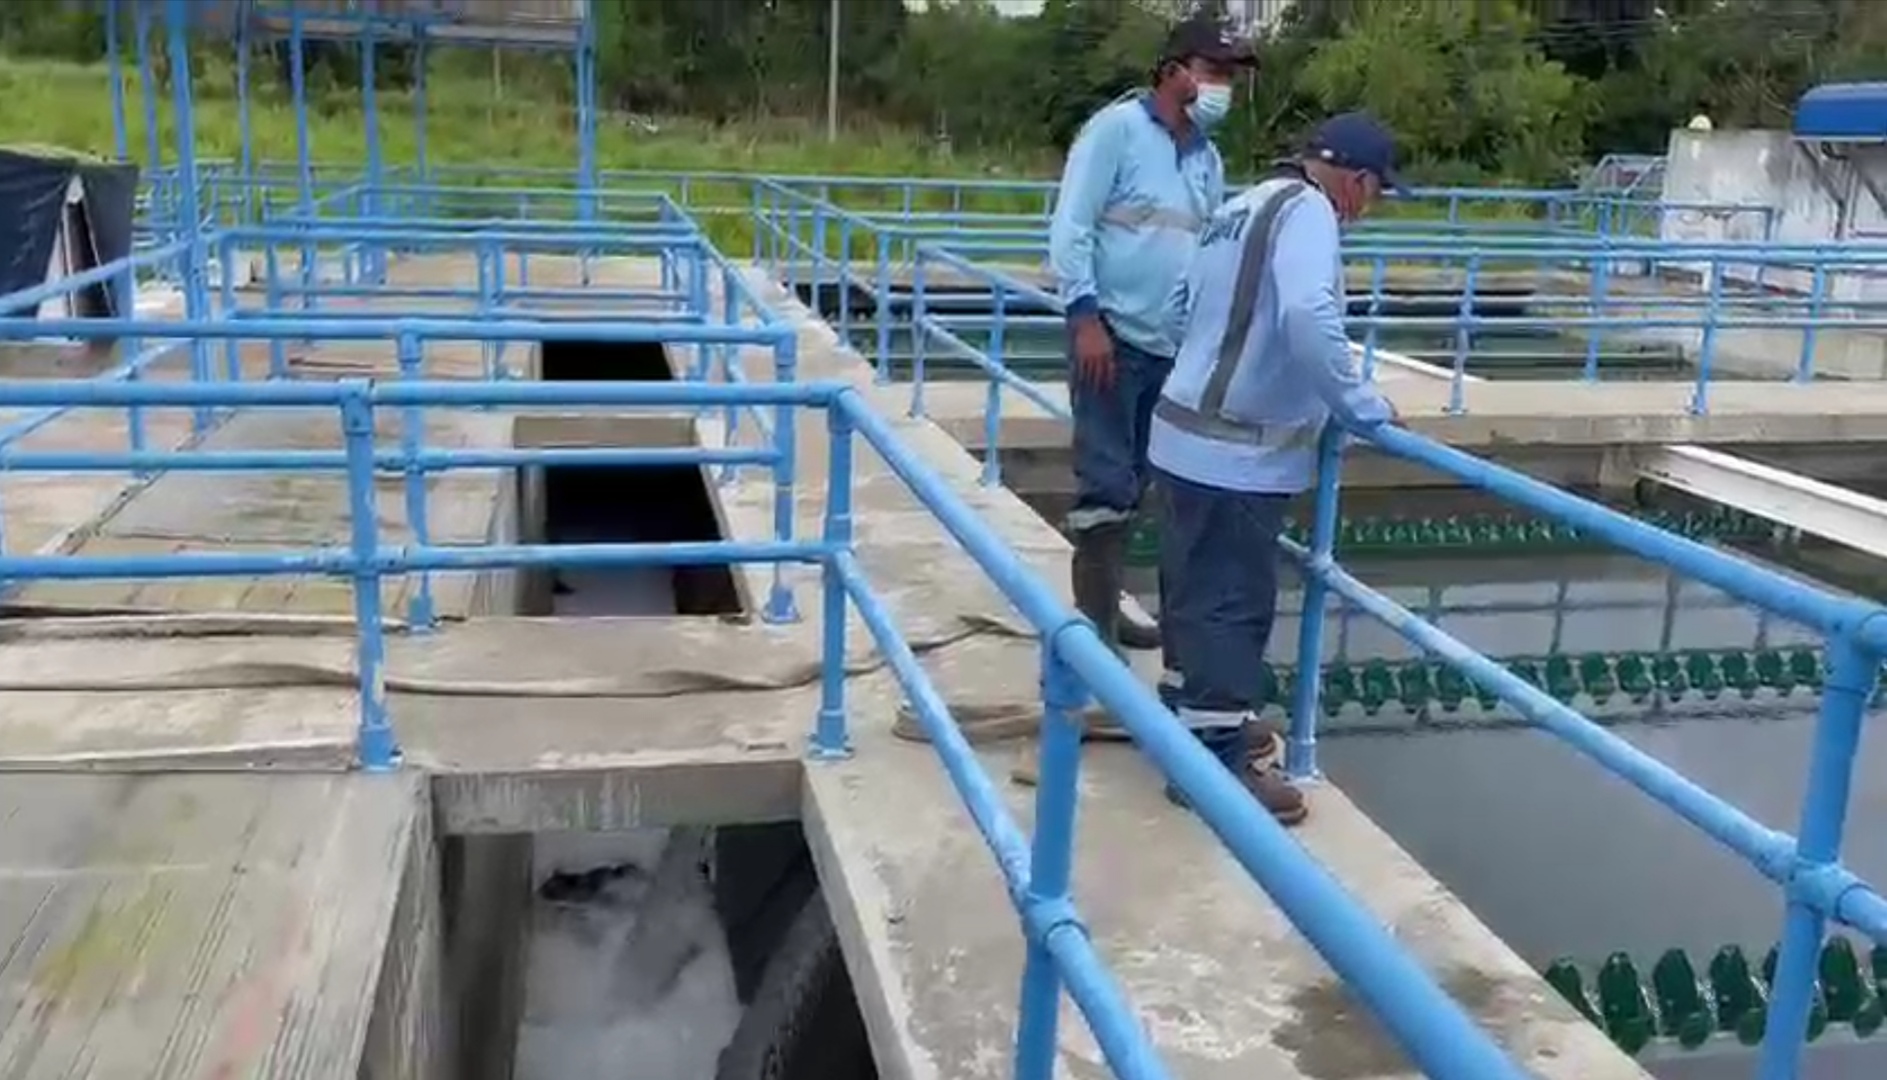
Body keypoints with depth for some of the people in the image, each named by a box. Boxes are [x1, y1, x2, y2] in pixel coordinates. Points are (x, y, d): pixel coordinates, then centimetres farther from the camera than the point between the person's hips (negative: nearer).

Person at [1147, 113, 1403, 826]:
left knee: (1197, 586, 19)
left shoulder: (1243, 205, 18)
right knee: (1232, 601, -4)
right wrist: (1362, 406, -20)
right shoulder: (1306, 210, -12)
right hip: (1238, 452, -10)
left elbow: (1203, 307, 28)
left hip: (1190, 433, 10)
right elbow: (1308, 318, -29)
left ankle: (1196, 716, 33)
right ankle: (1215, 757, 2)